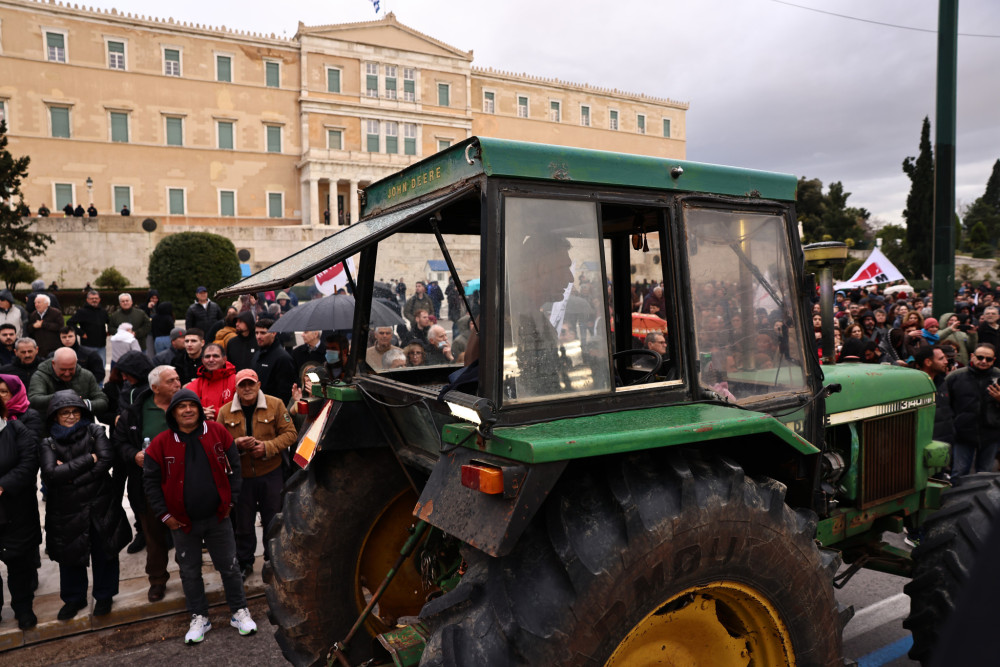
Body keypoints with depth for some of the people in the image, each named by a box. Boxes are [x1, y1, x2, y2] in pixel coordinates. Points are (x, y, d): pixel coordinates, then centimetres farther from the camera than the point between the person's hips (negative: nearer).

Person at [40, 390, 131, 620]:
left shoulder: (95, 432, 0)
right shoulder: (48, 444, 0)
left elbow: (106, 459, -13)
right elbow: (50, 474, -15)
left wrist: (70, 475, -16)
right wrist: (88, 459, -17)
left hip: (101, 506, -1)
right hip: (66, 511, 1)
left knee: (104, 553, 10)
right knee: (70, 556, 14)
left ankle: (104, 596, 30)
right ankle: (74, 598, 35)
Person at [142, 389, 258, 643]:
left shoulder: (218, 432, -6)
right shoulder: (161, 444, -8)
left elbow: (234, 467, 2)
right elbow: (150, 481, -1)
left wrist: (231, 499, -1)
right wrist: (164, 514, -3)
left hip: (218, 517, 0)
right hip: (183, 521, 0)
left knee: (229, 566, 10)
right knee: (190, 572, 14)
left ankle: (240, 612, 26)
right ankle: (199, 618, 30)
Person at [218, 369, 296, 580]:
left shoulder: (275, 404, -4)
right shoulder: (225, 412, 1)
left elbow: (290, 434, -4)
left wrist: (268, 447, -18)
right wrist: (237, 444, -17)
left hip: (271, 475, -1)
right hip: (240, 476, 1)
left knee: (273, 521, 11)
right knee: (243, 523, 12)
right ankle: (244, 563, 32)